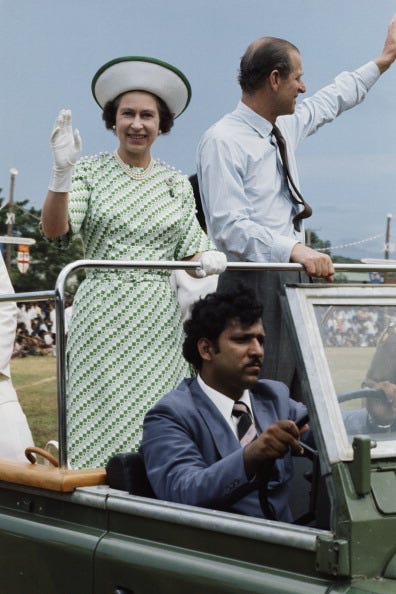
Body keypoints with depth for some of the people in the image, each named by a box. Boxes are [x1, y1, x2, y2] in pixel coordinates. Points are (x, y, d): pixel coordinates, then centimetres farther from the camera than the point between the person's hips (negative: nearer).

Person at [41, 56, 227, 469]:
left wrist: (208, 259, -9)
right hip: (104, 317, -2)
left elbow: (191, 252, 14)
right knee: (101, 421, -6)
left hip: (159, 322, 3)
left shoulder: (177, 184, 14)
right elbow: (54, 229, -9)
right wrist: (62, 172, -24)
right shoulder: (91, 172, 5)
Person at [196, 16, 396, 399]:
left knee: (303, 401, 7)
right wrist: (295, 249, -30)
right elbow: (229, 228, -20)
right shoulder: (222, 141, -12)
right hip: (254, 286, -9)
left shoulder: (285, 128, 13)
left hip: (294, 281, 9)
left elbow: (328, 103, 34)